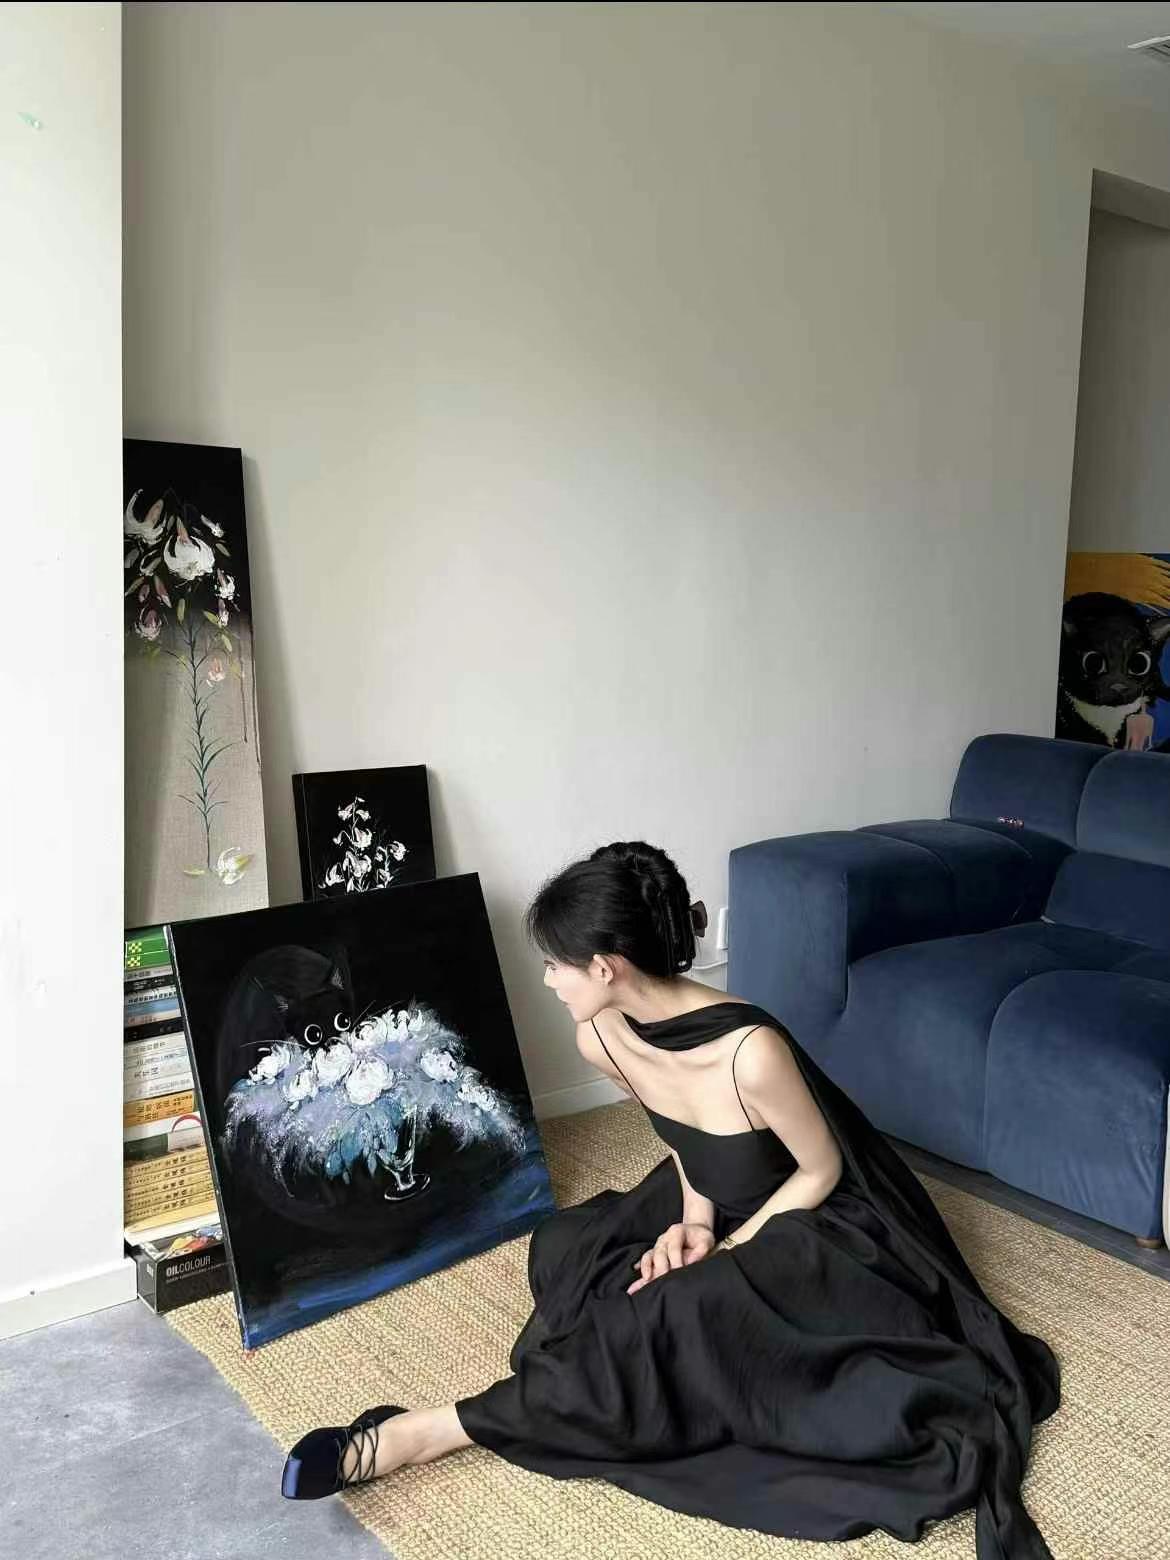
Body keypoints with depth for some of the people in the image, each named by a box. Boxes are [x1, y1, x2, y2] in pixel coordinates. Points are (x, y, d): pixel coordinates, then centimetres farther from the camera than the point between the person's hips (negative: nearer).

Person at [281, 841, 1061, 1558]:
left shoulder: (750, 1051, -37)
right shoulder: (601, 1037, -15)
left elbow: (822, 1171, -19)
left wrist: (723, 1256, -19)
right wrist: (694, 1218, -13)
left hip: (818, 1227, -7)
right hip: (714, 1203, 7)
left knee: (676, 1315, -28)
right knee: (564, 1247, -13)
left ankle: (435, 1430, -22)